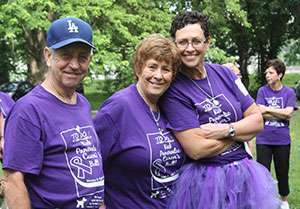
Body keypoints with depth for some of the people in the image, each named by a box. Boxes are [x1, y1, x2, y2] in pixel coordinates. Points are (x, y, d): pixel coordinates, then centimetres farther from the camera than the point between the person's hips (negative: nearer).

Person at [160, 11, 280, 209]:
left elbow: (257, 120, 2)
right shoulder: (172, 89, -14)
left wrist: (225, 130, -15)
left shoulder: (224, 73, 2)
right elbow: (196, 150, -20)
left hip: (244, 171, 5)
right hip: (204, 181, -5)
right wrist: (240, 132, -9)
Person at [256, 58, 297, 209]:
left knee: (282, 172, 13)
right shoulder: (262, 91, 0)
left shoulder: (289, 92, 0)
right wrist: (281, 113, -13)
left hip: (282, 140, 1)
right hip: (263, 139, 0)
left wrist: (268, 109, -12)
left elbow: (288, 113, -12)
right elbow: (260, 113, -10)